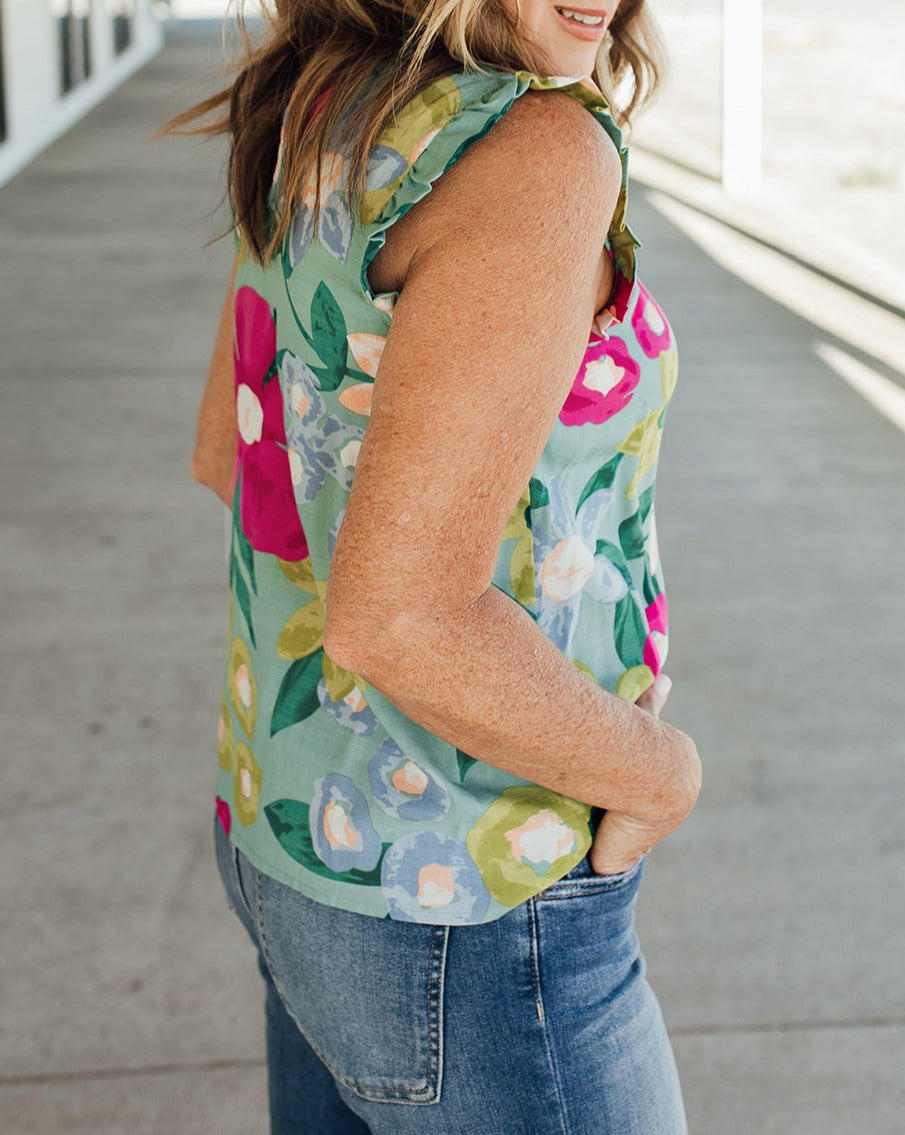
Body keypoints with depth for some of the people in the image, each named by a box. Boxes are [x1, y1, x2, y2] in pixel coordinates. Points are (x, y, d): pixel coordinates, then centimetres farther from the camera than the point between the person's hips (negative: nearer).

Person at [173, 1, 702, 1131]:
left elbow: (224, 450, 13)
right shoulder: (539, 153, -27)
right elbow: (395, 619, -32)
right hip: (465, 925, -8)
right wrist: (657, 771, -16)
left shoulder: (318, 117, 1)